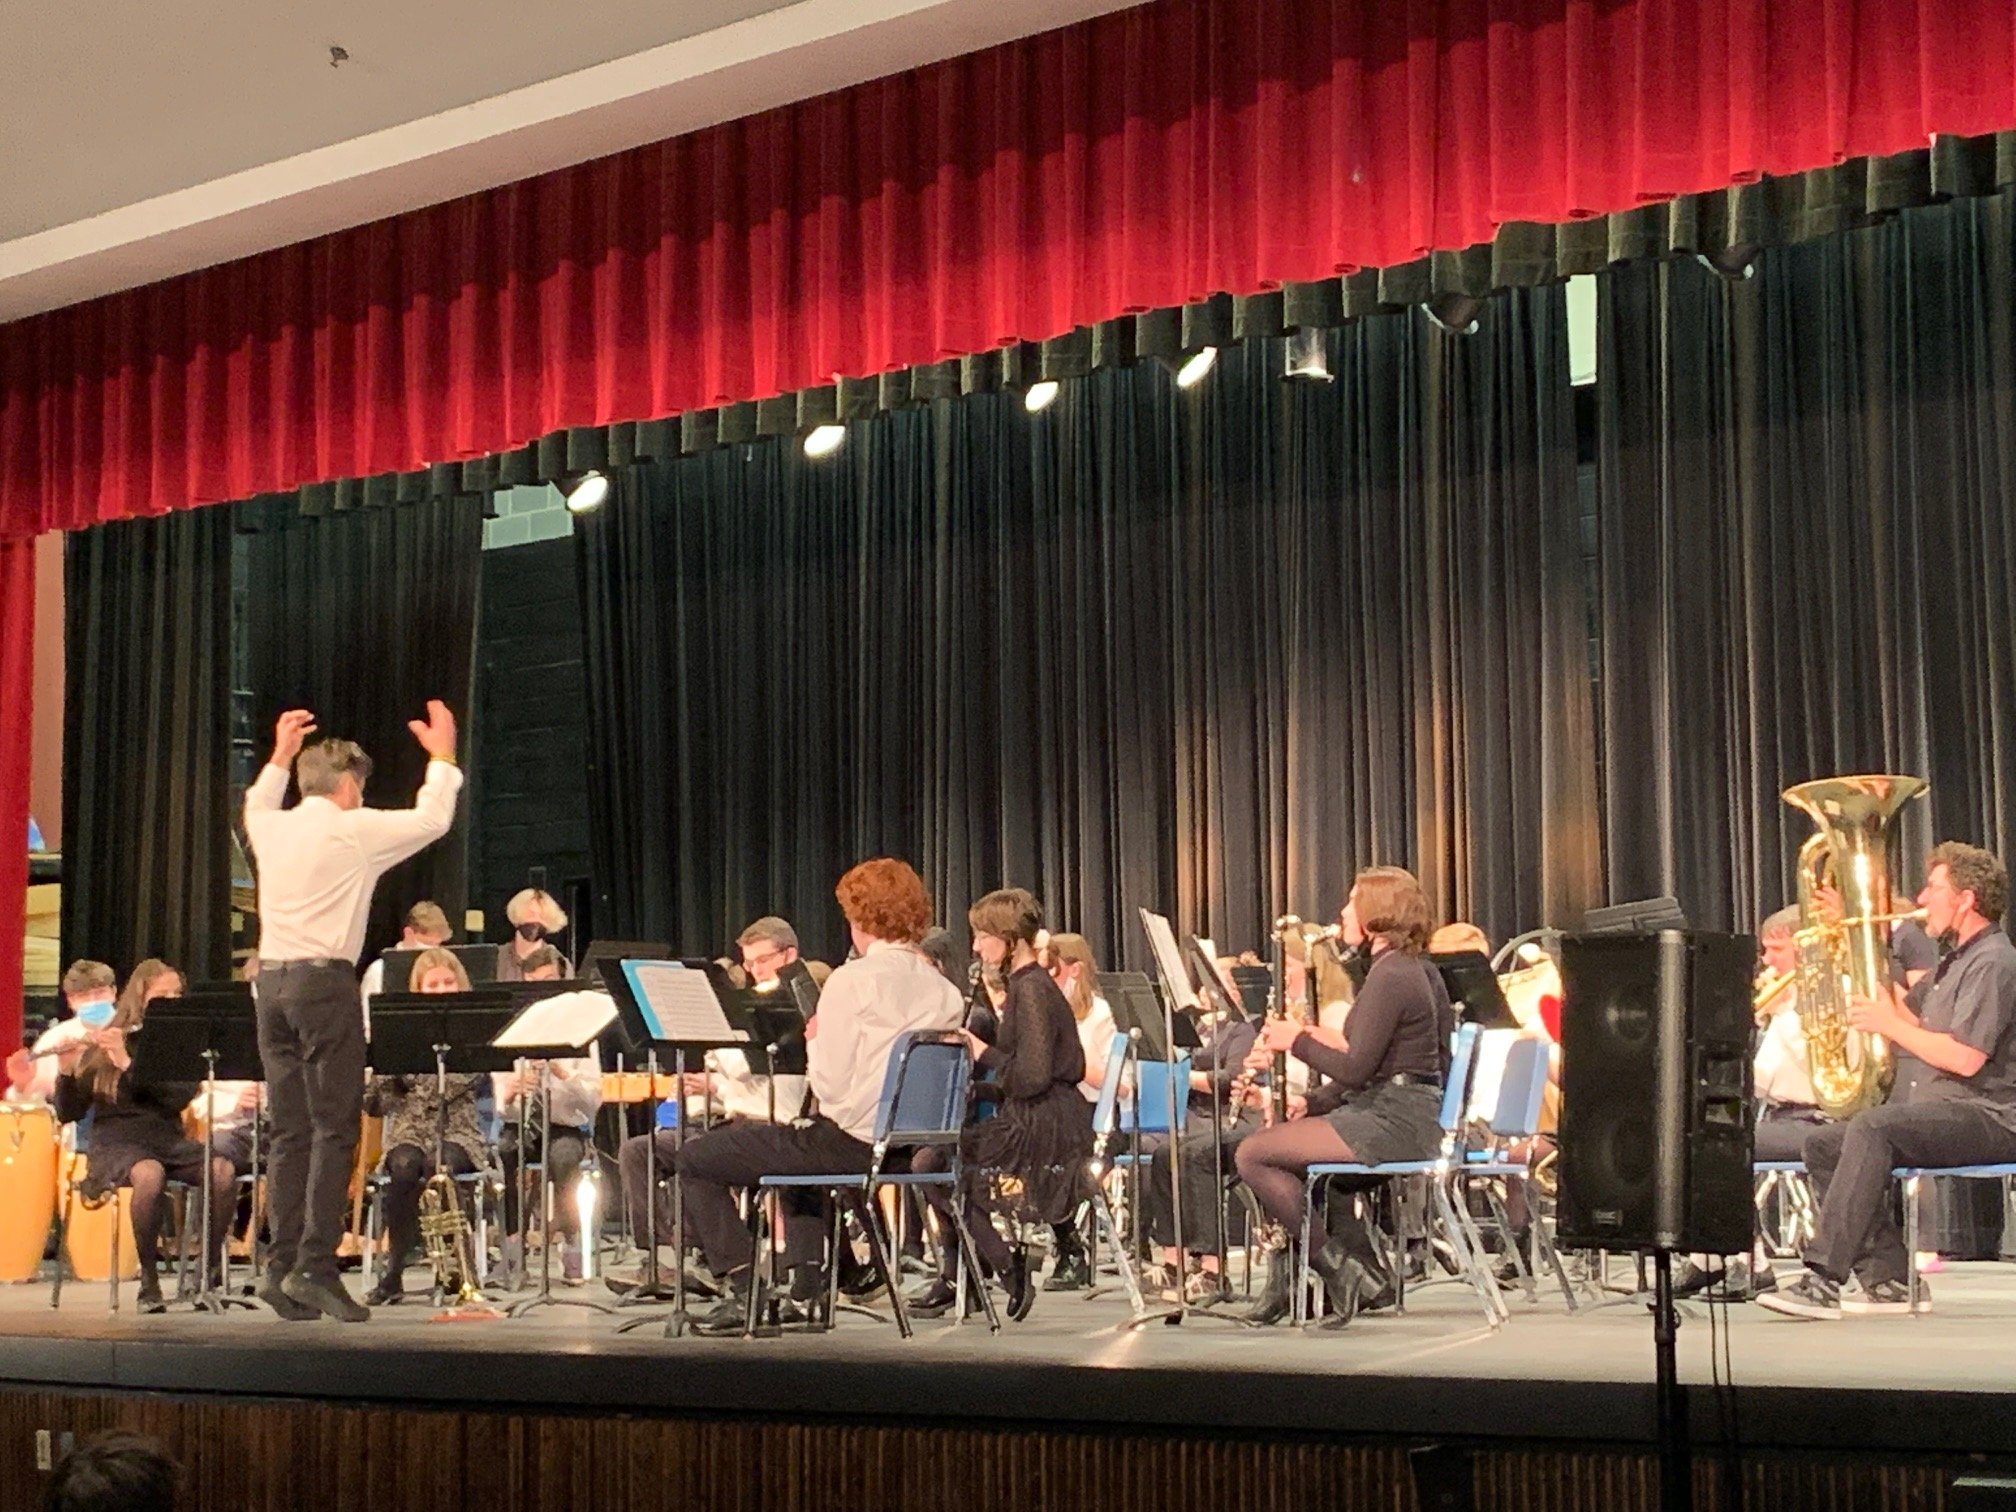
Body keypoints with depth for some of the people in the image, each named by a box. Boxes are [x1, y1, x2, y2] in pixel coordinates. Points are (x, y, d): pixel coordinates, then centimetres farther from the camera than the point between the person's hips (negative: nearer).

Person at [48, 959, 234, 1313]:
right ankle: (149, 1279, -22)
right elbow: (69, 1113, 2)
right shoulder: (105, 1045, 5)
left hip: (168, 1139, 2)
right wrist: (67, 1072, -18)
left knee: (223, 1171, -30)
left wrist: (128, 1064, -18)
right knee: (150, 1175, -39)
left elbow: (180, 1097, -10)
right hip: (116, 1141, -2)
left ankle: (210, 1271, -16)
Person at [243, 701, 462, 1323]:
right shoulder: (354, 830, -5)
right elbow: (431, 820, 5)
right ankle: (315, 1266, -10)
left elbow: (255, 808, 37)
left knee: (289, 1131, 9)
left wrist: (280, 756, 42)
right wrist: (442, 757, 18)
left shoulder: (271, 829, 12)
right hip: (325, 980, -7)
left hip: (270, 980, 7)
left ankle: (281, 1266, 7)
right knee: (334, 1128, -4)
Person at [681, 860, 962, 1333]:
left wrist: (815, 1041, 4)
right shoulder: (943, 990, 4)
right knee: (801, 1143, 40)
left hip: (850, 1143, -8)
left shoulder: (853, 980, -14)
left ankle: (745, 1289, 4)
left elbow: (831, 1086, -16)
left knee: (696, 1161, 7)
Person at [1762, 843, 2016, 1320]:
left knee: (1871, 1129, -33)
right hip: (1940, 1109, 11)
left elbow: (1965, 1058, -22)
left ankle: (1824, 1279, -36)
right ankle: (1889, 1279, -6)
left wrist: (1889, 1024, -13)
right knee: (1823, 1143, -1)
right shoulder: (1957, 962, 22)